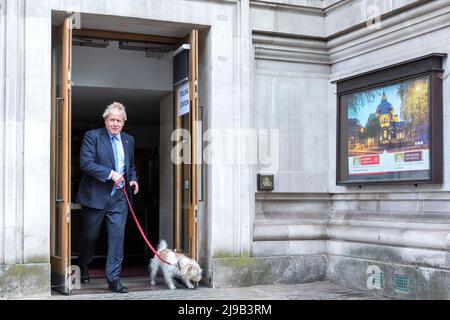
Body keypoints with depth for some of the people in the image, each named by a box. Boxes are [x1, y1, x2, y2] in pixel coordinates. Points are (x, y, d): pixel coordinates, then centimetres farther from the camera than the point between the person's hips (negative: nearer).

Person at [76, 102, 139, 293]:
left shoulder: (129, 140, 13)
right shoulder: (92, 136, -4)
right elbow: (85, 163, -15)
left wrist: (133, 180, 5)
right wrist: (110, 174, -21)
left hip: (119, 197, 3)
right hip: (96, 196, -3)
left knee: (117, 237, -4)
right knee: (90, 235, 12)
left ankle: (113, 279, 2)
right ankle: (82, 267, 39)